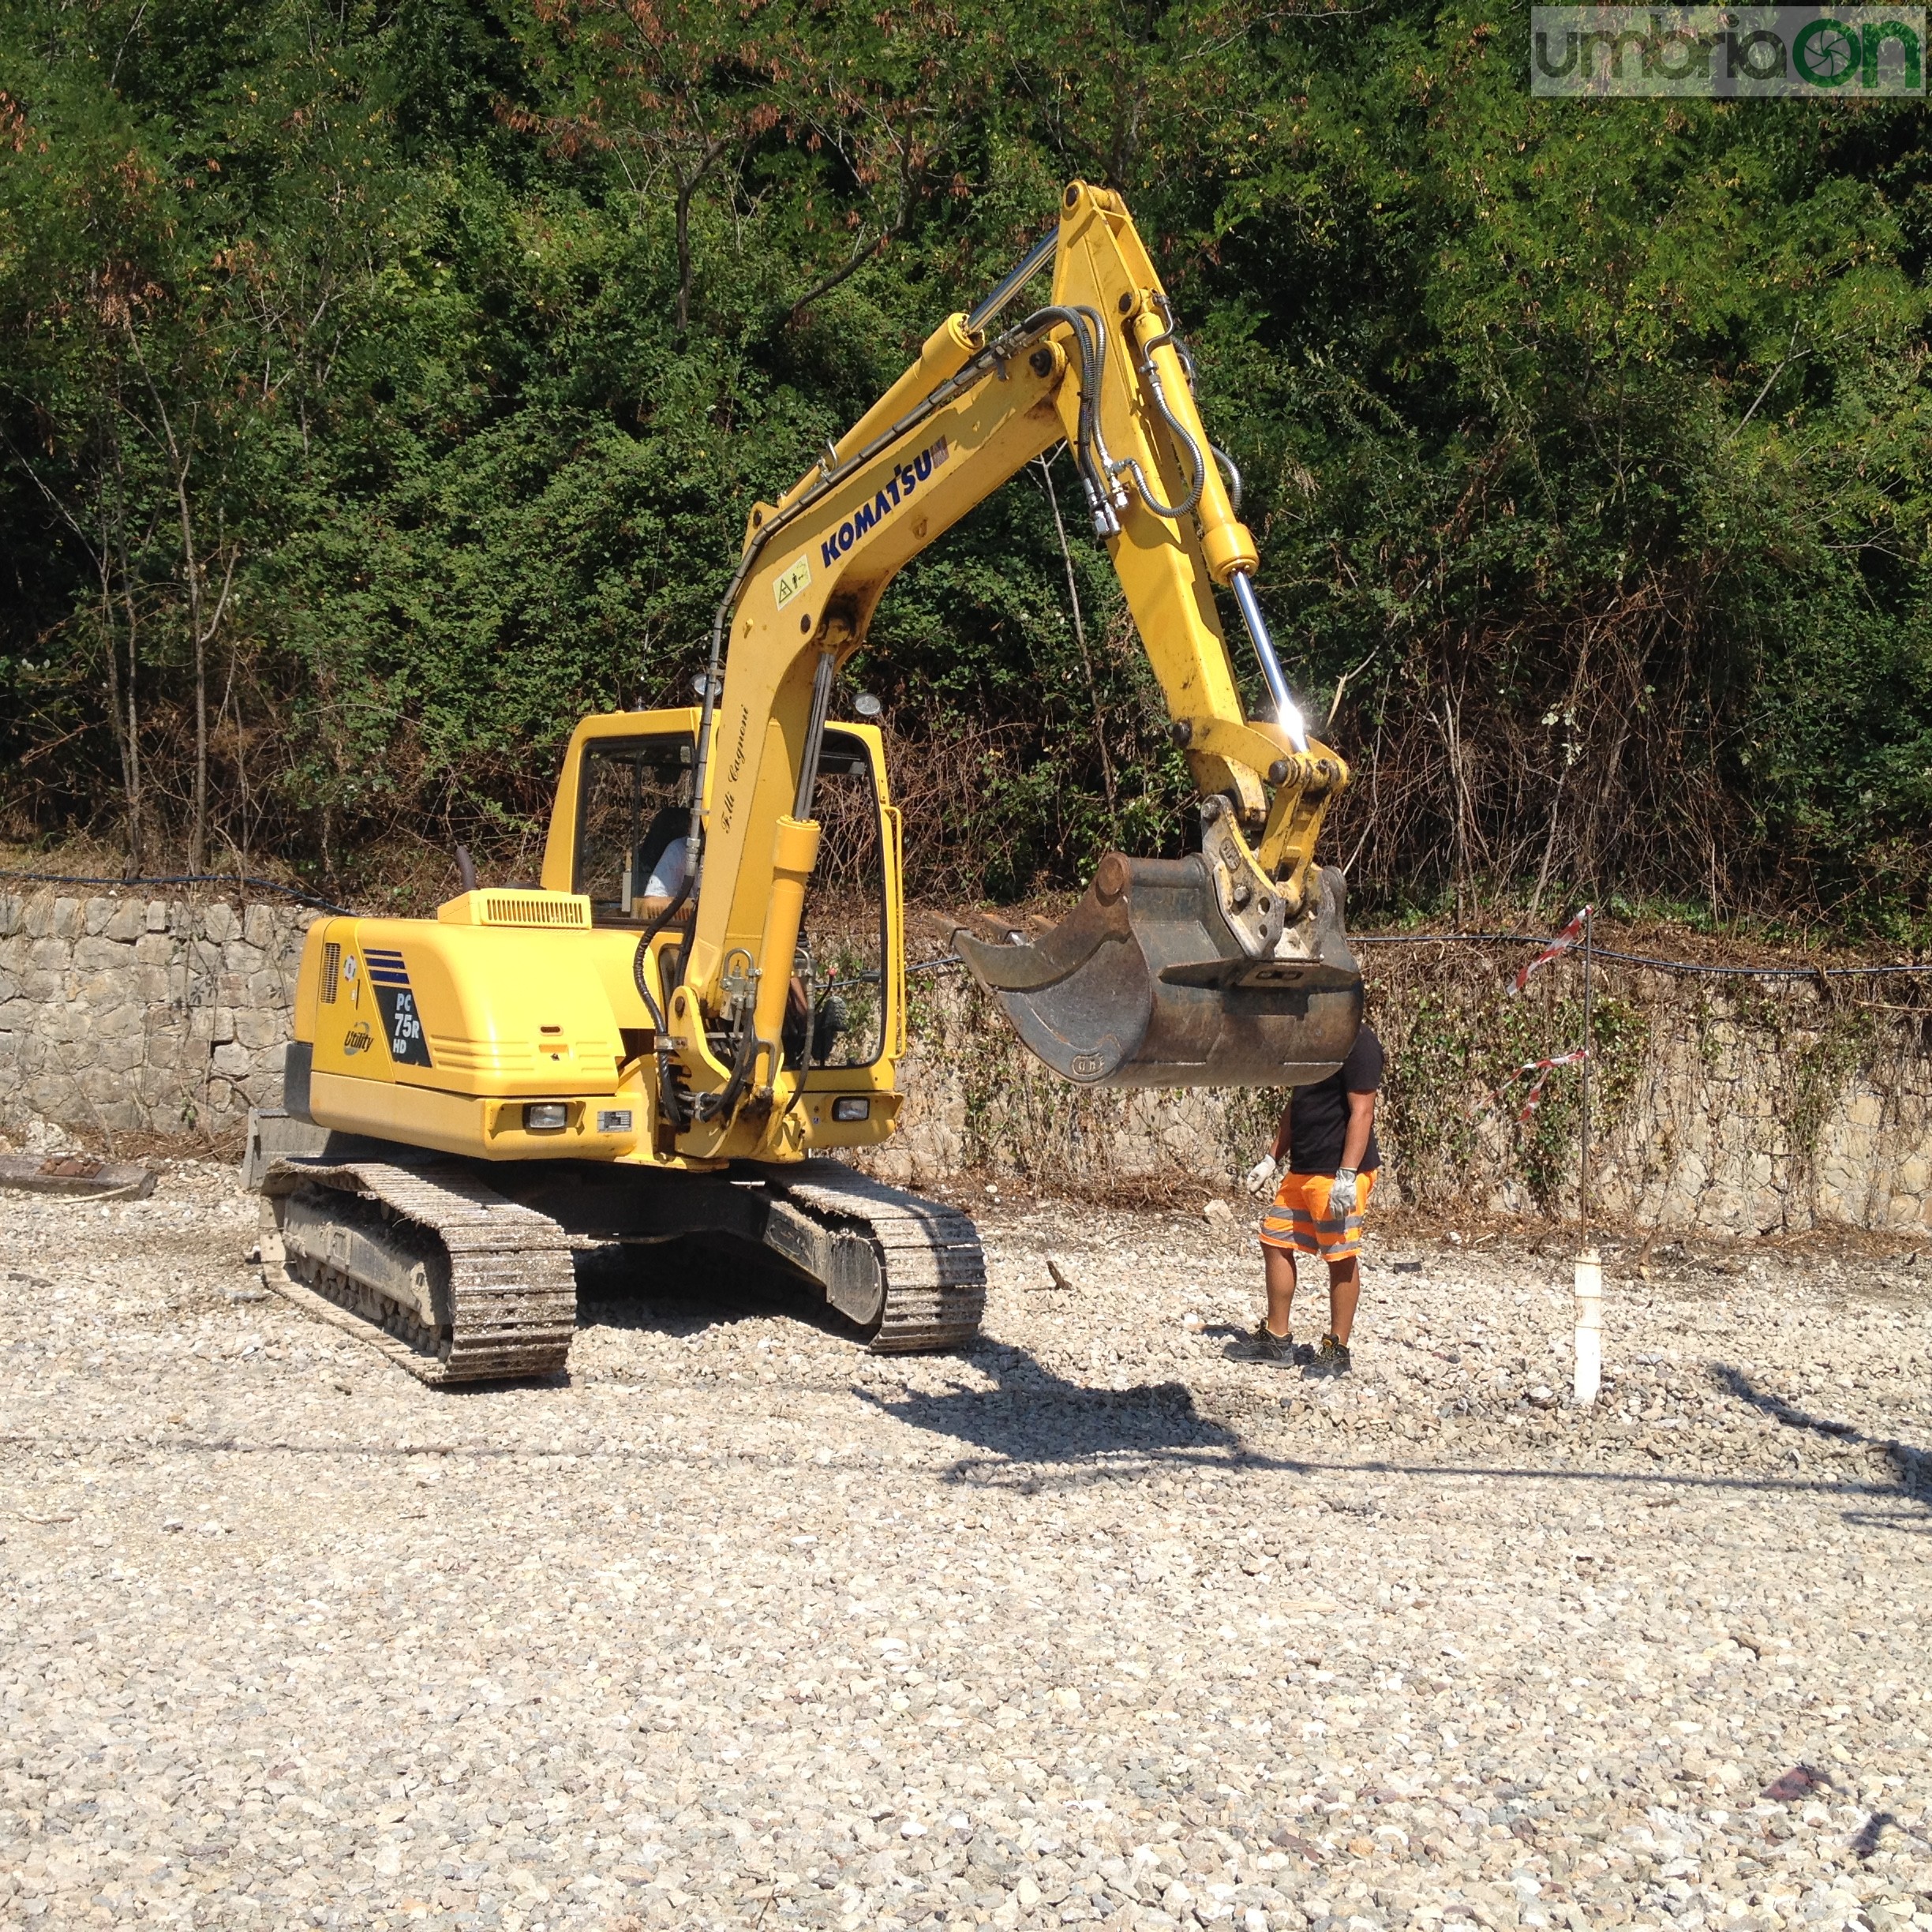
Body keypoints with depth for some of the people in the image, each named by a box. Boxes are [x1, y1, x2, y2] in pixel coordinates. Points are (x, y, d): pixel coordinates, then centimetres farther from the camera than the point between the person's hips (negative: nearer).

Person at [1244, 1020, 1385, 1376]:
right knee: (1275, 1241, 12)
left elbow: (1361, 1112, -19)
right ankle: (1276, 1341, 22)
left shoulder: (1356, 1040, -14)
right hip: (1302, 1170, 10)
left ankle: (1337, 1352, 10)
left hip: (1339, 1173, -10)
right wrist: (1272, 1158, 21)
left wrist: (1347, 1176, -23)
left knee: (1341, 1257, 0)